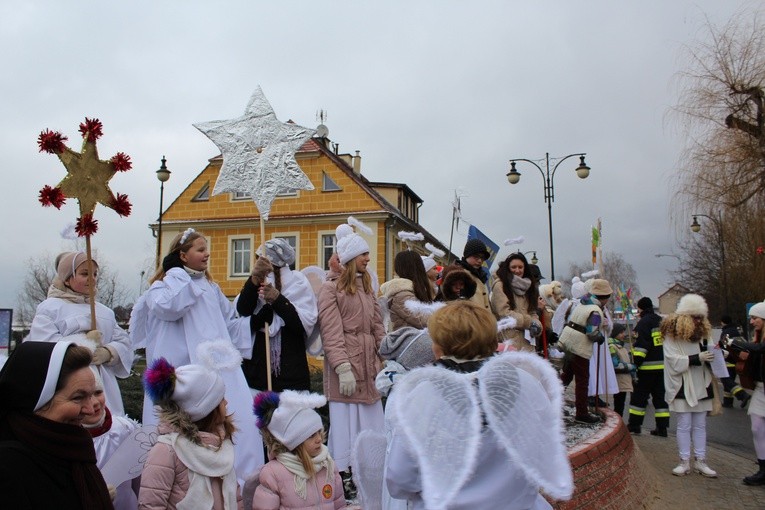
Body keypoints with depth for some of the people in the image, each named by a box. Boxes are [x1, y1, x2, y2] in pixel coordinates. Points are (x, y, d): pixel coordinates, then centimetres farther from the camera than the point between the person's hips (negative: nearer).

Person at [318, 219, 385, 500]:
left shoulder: (367, 287, 18)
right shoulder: (331, 288, -5)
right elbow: (331, 333, -12)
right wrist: (343, 368, -19)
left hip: (369, 361, 7)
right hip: (345, 361, -7)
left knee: (371, 420, 8)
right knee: (345, 419, -3)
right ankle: (344, 476, 6)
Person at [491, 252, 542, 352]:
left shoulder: (527, 285, 19)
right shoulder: (500, 285, -4)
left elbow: (532, 311, 20)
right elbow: (504, 313, -11)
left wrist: (536, 323, -3)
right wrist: (530, 322, -12)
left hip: (527, 339, 6)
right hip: (510, 338, -6)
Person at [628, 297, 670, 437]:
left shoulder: (643, 322, -11)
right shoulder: (661, 321, 15)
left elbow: (641, 344, -19)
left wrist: (636, 361, -17)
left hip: (648, 366, -8)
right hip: (663, 365, 8)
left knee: (639, 395, 2)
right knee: (659, 395, 11)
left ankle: (634, 424, 6)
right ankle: (662, 427, 10)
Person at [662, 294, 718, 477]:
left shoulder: (704, 333, 9)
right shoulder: (672, 336, -9)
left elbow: (710, 353, 13)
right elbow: (675, 361, -17)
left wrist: (715, 353, -10)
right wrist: (697, 358, -26)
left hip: (701, 386, 5)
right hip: (682, 387, -5)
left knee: (700, 425, 11)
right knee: (684, 425, 1)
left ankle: (700, 461, 18)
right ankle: (684, 462, 9)